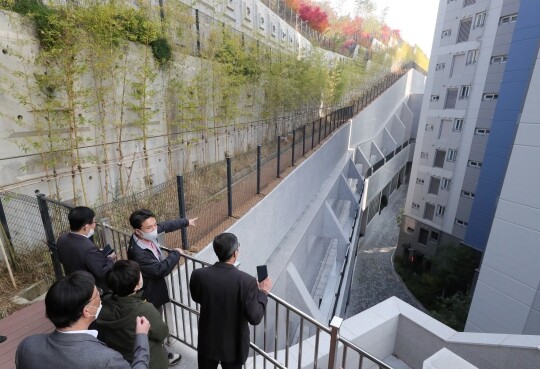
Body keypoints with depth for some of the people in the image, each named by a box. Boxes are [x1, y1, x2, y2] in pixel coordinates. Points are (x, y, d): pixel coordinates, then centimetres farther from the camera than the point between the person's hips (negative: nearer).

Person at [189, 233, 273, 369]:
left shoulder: (198, 275, -20)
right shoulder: (247, 281, -30)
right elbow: (255, 318, -22)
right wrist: (263, 292, -8)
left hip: (207, 342, 2)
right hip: (234, 345, -2)